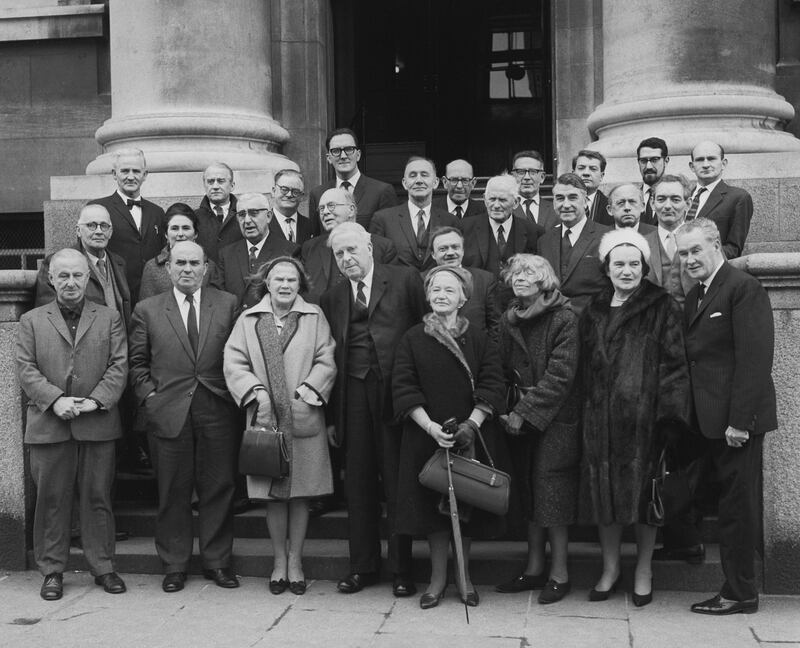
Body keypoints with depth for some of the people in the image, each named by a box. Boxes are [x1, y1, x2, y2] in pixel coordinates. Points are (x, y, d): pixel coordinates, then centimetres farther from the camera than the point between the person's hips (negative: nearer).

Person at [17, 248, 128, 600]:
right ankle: (52, 571, 16)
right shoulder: (31, 321, 10)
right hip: (49, 424, 0)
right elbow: (26, 369, 1)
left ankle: (103, 567, 16)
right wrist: (55, 400, -14)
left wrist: (96, 400, -12)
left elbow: (119, 366, 2)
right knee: (52, 499, 5)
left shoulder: (109, 318, 10)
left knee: (97, 498, 5)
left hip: (98, 423, 0)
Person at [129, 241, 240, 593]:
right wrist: (150, 396, -1)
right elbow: (137, 362, 10)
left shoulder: (228, 304, 7)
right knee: (173, 492, 5)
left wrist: (236, 394, -2)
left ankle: (217, 561, 17)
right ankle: (174, 565, 17)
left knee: (218, 488, 5)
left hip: (217, 411, 0)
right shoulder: (147, 310, 7)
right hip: (168, 414, 0)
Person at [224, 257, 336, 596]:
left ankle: (295, 561, 18)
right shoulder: (248, 320, 7)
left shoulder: (314, 317, 6)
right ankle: (279, 561, 21)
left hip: (304, 419, 0)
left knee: (301, 493, 5)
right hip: (266, 418, 0)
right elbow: (233, 363, 1)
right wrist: (256, 392, -12)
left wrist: (307, 391, -12)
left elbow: (326, 362, 0)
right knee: (273, 494, 7)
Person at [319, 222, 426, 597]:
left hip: (395, 393, -3)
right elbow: (329, 358, 12)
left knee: (397, 483, 2)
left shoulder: (405, 280, 2)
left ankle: (401, 570, 13)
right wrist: (331, 416, 9)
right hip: (353, 396, 4)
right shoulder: (332, 298, 13)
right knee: (358, 485, 9)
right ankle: (363, 567, 21)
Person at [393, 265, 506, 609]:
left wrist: (472, 423, -16)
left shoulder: (479, 340, 2)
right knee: (433, 503, 3)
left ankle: (464, 577, 20)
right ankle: (438, 577, 16)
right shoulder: (412, 339, 1)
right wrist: (431, 427, -15)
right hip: (426, 436, 0)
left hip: (470, 436, 0)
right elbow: (404, 388, -4)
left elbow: (492, 387, -2)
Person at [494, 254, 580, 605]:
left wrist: (524, 412, -16)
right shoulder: (508, 320, 9)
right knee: (529, 492, 9)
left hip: (555, 418, -6)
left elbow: (559, 375, -15)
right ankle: (534, 568, 18)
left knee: (551, 488, -6)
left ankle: (559, 572, 5)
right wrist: (510, 407, -1)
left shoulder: (565, 319, -10)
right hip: (521, 418, 6)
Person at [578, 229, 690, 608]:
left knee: (643, 490, 3)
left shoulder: (661, 309, -1)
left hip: (643, 416, -3)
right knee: (604, 489, 6)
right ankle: (610, 567, 21)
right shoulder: (594, 311, 12)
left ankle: (643, 570, 20)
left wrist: (671, 416, -13)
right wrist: (586, 408, 5)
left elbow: (673, 363, -6)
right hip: (600, 416, 4)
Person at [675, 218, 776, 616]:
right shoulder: (695, 296, 16)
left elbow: (755, 358, -18)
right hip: (709, 419, 8)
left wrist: (740, 420, -21)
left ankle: (740, 593, 12)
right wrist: (691, 415, 8)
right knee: (726, 503, 14)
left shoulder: (743, 288, -12)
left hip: (737, 420, -8)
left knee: (738, 505, 1)